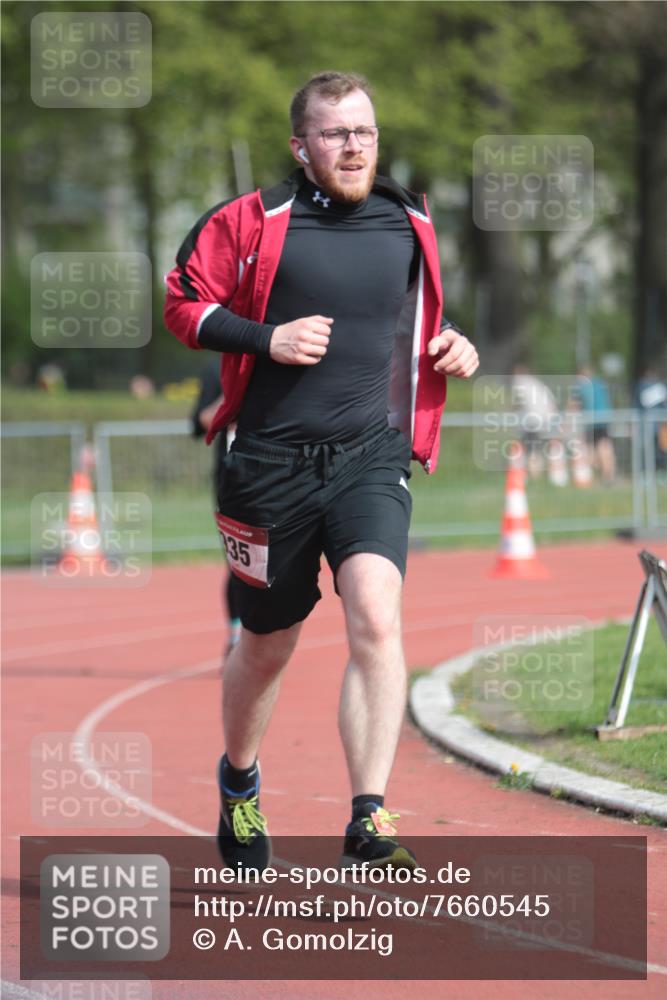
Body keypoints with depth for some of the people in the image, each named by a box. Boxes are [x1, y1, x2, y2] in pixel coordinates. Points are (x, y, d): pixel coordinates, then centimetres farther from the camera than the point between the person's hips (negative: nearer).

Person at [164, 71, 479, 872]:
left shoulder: (411, 228, 9)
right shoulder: (251, 222, -3)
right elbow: (184, 306, 1)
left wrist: (448, 348, 6)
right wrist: (267, 339, -13)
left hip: (372, 456, 1)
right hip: (272, 461, -1)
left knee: (377, 618, -22)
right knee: (268, 641, 12)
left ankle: (369, 820, -24)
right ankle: (237, 778, 43)